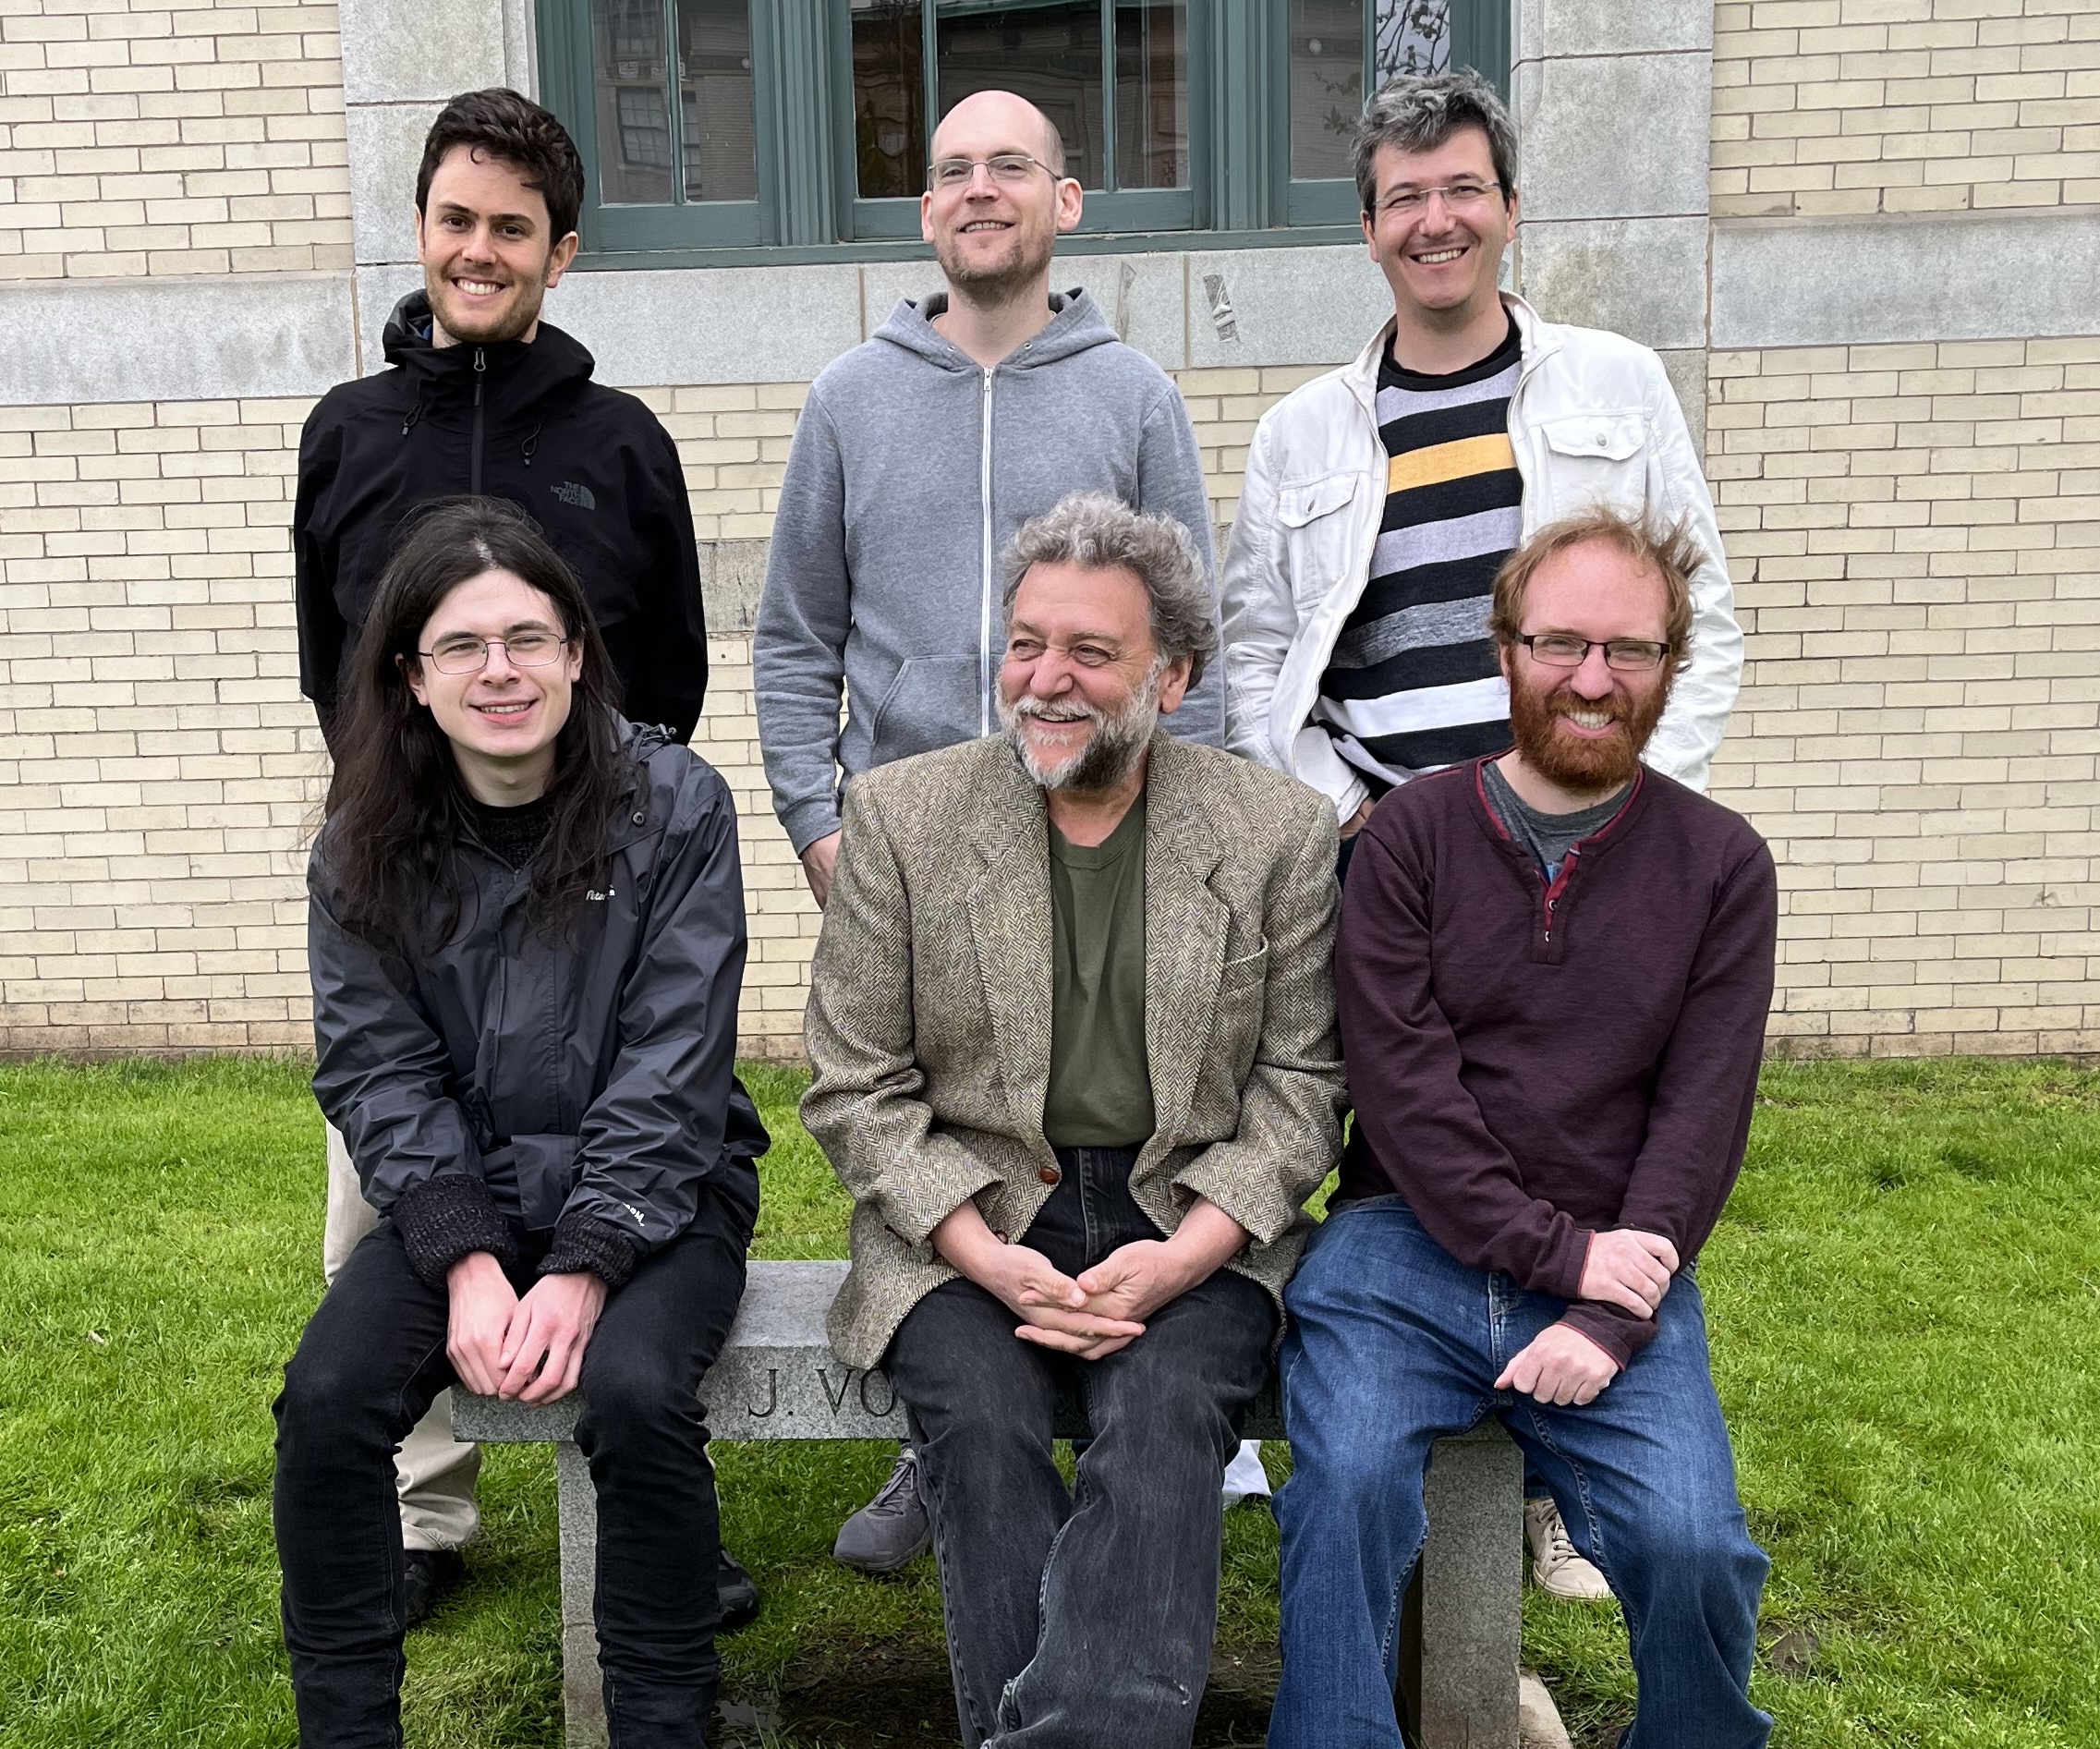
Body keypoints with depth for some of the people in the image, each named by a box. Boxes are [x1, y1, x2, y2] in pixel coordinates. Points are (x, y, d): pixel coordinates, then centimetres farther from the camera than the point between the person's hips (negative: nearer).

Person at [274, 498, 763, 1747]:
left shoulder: (675, 808, -10)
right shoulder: (366, 846, -1)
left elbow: (671, 1073, -13)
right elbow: (378, 1072, -4)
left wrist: (583, 1270, -20)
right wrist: (468, 1263, -17)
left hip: (654, 1191, -3)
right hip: (462, 1196, 3)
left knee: (634, 1391, -29)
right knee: (328, 1395, -20)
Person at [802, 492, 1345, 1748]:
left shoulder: (1282, 831, 2)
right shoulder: (900, 816, 2)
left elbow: (1300, 1088, 3)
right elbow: (857, 1089, 1)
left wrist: (1180, 1256, -12)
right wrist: (985, 1255, -12)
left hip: (1195, 1225, 0)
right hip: (968, 1222, 1)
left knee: (1166, 1416, -28)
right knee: (981, 1421, -26)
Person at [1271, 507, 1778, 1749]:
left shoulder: (1721, 866, 6)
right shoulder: (1411, 834, 2)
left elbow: (1702, 1116, -1)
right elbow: (1402, 1084, -5)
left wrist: (1608, 1319, -12)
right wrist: (1557, 1251, -12)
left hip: (1615, 1271, 1)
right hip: (1410, 1245, 0)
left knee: (1691, 1542, -19)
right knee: (1347, 1485, -26)